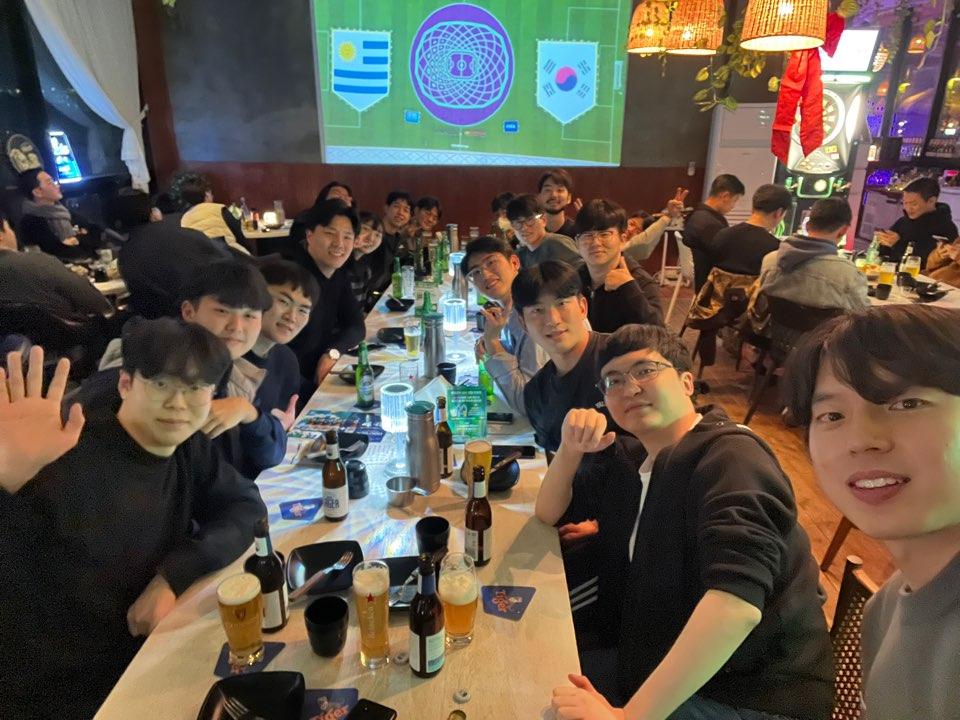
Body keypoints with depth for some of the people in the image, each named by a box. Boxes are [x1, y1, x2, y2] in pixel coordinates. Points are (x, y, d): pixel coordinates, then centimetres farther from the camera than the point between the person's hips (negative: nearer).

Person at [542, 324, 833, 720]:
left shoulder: (730, 455, -21)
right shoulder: (627, 457, 6)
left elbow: (737, 601, -34)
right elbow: (549, 513, 12)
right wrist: (570, 449, -9)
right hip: (652, 664, 7)